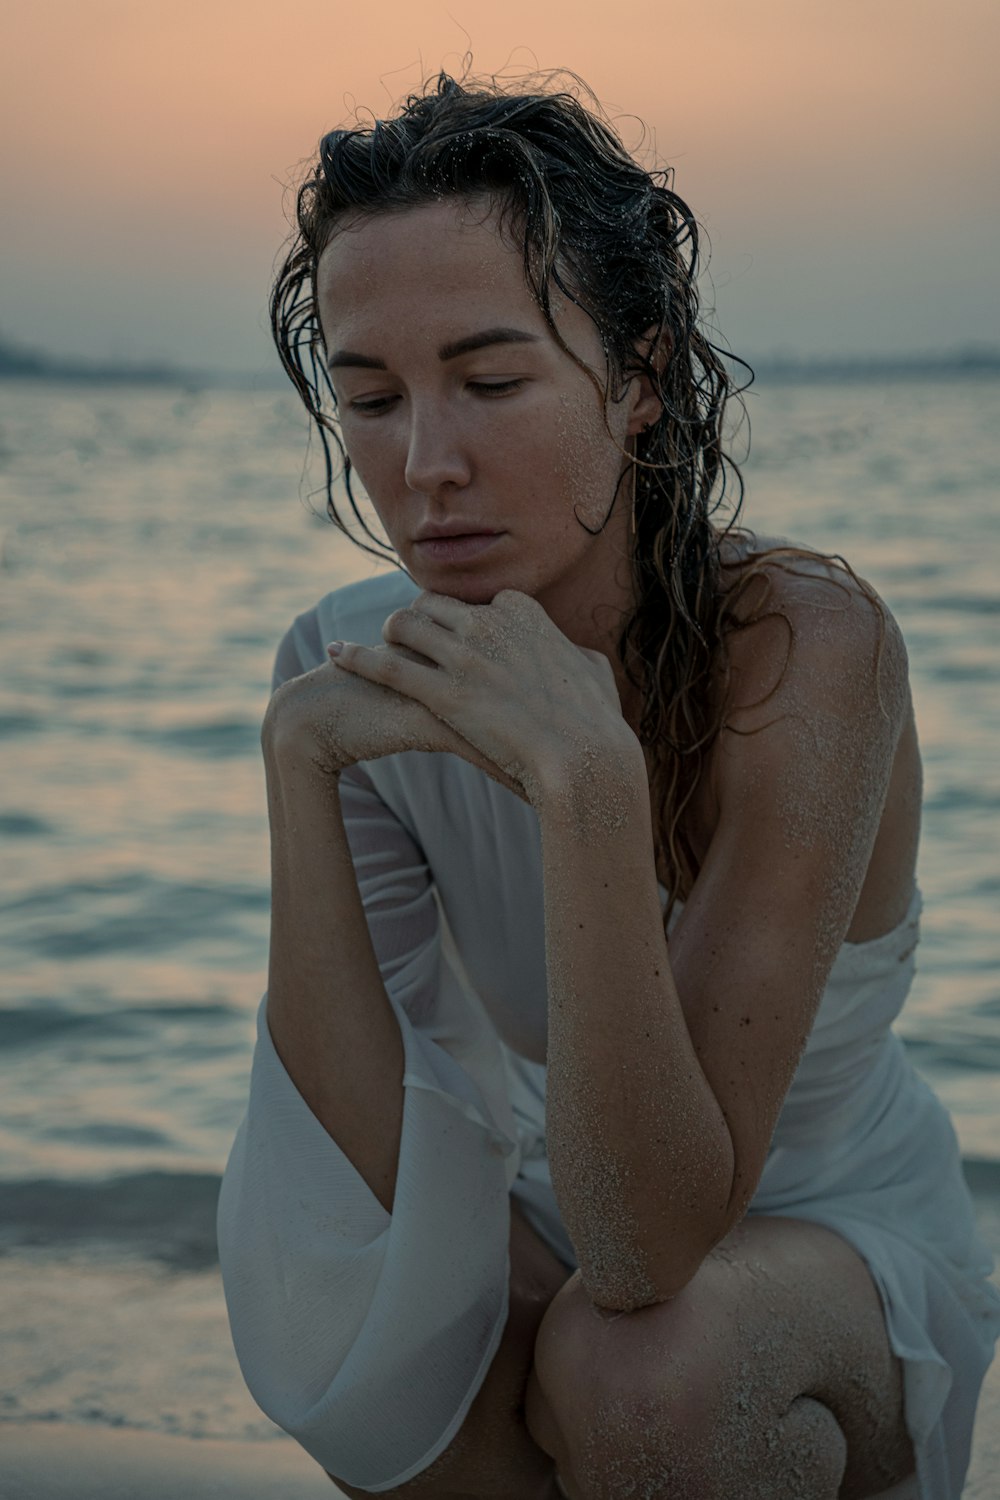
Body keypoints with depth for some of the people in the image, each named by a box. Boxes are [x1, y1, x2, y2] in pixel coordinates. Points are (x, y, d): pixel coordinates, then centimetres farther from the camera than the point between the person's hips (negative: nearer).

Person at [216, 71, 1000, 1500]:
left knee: (632, 1370, -34)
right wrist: (298, 762, -30)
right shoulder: (358, 662, -14)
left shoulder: (803, 645, -29)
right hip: (559, 1223, 3)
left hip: (852, 1248, -3)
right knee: (335, 1307, -28)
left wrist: (587, 777, -44)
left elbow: (653, 1246, -34)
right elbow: (362, 1165, -22)